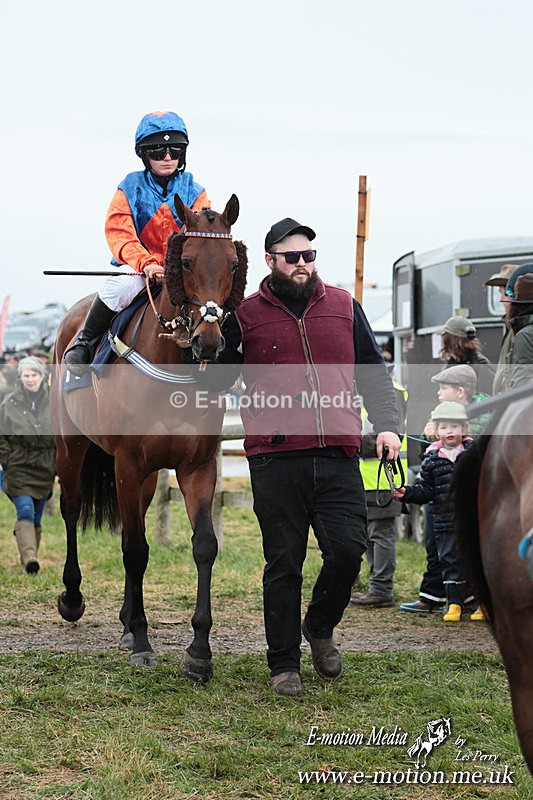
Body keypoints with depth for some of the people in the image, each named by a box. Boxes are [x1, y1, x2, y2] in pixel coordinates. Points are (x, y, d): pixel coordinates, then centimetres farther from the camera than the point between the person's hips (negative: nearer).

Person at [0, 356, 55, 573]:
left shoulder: (53, 403, 3)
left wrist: (58, 464, 5)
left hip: (44, 469, 3)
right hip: (19, 469, -2)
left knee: (36, 518, 9)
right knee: (25, 512, -18)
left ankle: (29, 561, 20)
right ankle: (29, 557, -28)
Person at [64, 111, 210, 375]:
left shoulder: (194, 192, 8)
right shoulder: (130, 189, 3)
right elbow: (119, 234, -8)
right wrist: (146, 264, -25)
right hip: (138, 267, -2)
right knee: (120, 287, -35)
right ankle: (84, 343, -14)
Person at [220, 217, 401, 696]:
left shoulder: (344, 306, 13)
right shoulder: (246, 315, 7)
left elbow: (374, 371, 17)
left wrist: (386, 424, 5)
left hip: (338, 457, 2)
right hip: (276, 460, -2)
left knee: (348, 549, -6)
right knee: (283, 563, 3)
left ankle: (321, 627, 23)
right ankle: (284, 664, 16)